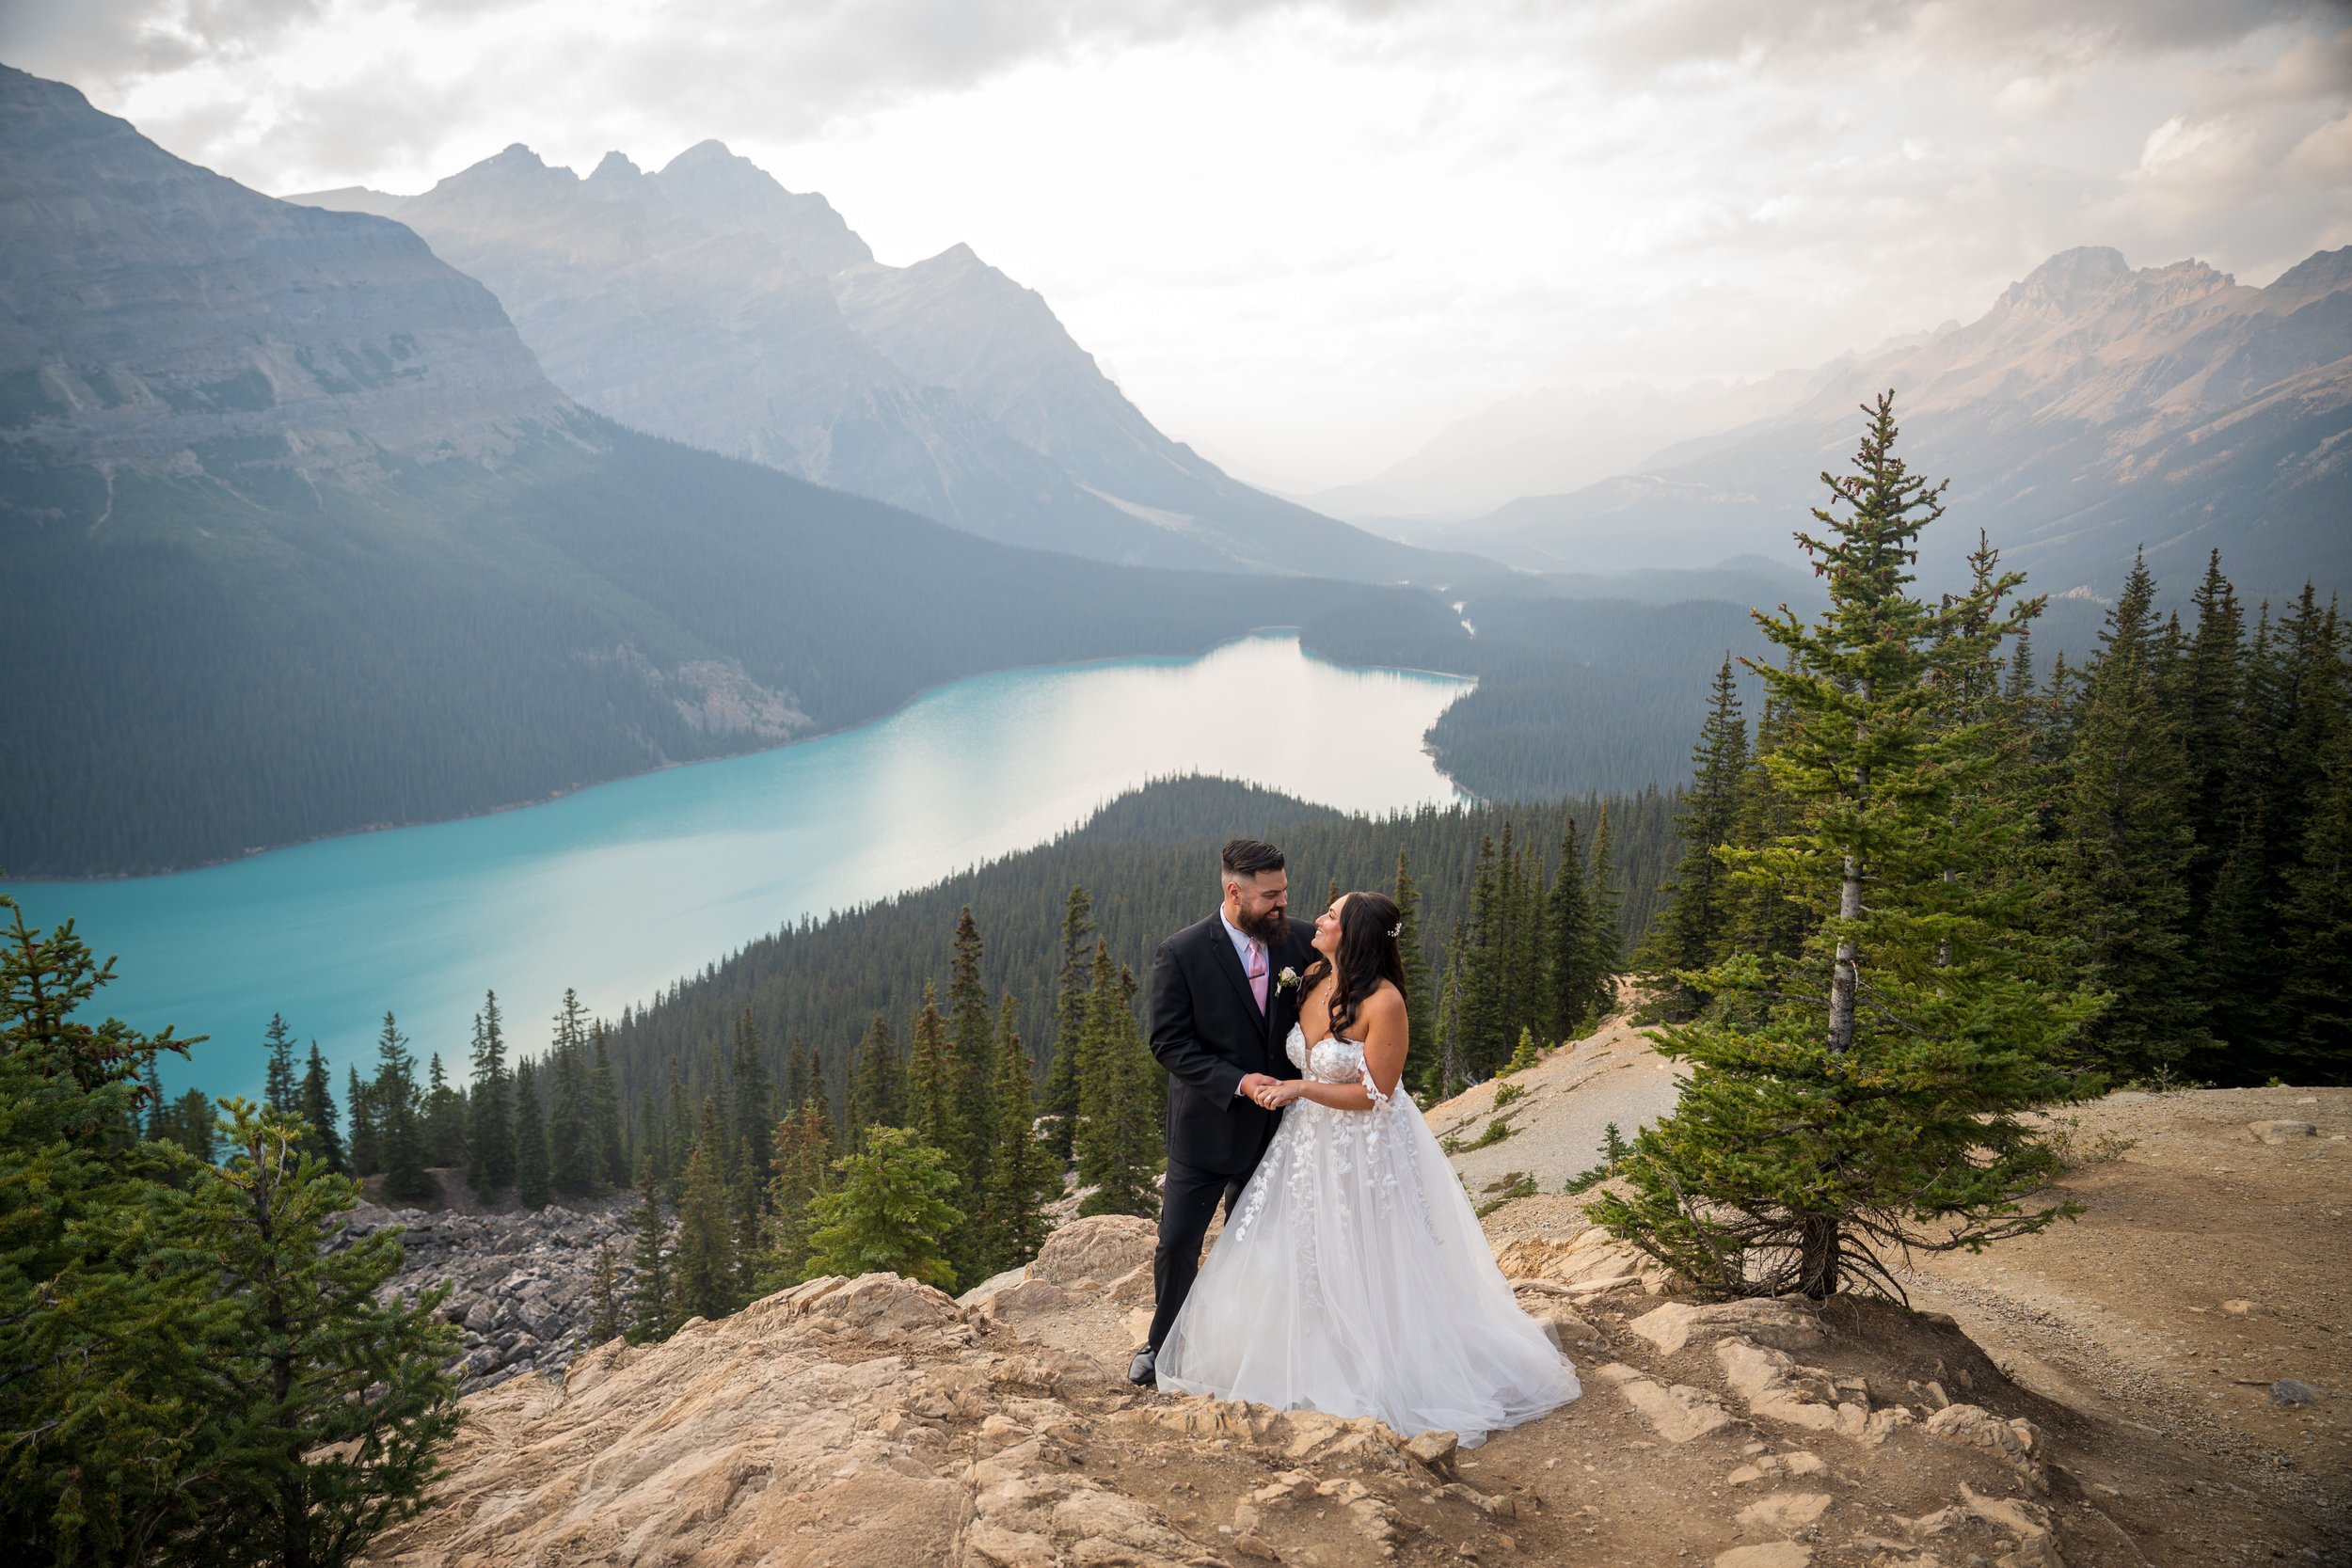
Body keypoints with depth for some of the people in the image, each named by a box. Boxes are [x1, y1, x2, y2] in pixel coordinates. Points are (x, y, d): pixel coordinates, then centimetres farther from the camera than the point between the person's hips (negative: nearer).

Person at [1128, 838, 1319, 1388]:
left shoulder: (1299, 940, -8)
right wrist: (1237, 1082, -24)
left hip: (1275, 1122, 3)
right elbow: (1169, 1043, -15)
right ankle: (1165, 1341, 31)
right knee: (1178, 1241, 6)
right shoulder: (1181, 954, -17)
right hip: (1208, 1125, -3)